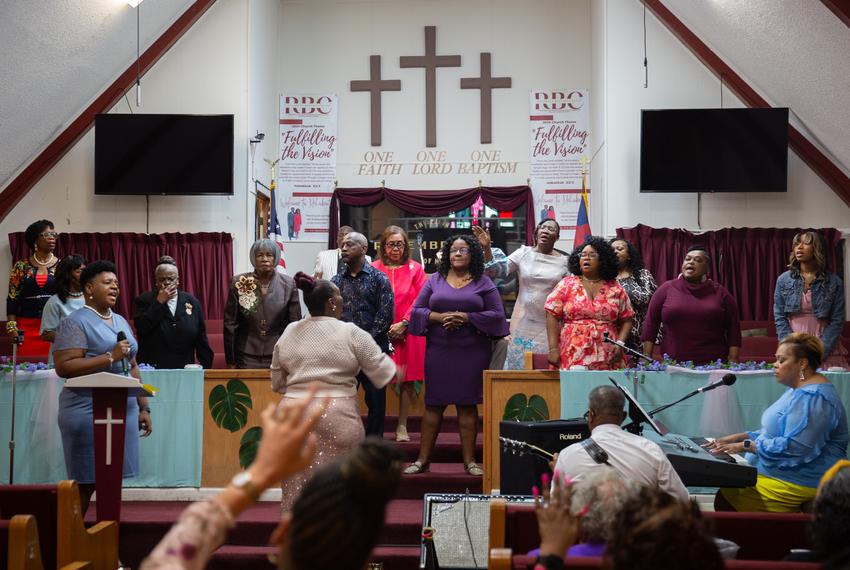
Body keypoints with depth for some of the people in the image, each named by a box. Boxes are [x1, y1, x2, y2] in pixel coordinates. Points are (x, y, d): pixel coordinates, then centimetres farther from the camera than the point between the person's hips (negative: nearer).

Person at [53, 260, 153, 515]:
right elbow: (63, 367, -16)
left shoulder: (121, 321, 17)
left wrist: (144, 408, 14)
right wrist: (110, 357, -18)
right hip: (89, 413, -7)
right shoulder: (75, 322, -6)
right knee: (85, 482, -2)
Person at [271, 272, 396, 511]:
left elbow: (278, 383, 13)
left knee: (298, 482, 8)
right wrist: (396, 373, 18)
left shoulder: (288, 333, 8)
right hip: (337, 418, -4)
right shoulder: (351, 333, -5)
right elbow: (384, 372, -2)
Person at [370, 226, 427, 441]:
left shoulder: (415, 269, 5)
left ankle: (402, 426, 12)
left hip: (408, 332, 1)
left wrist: (404, 324, -8)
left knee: (407, 379, 2)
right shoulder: (374, 269, 4)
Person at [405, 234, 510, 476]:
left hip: (472, 353, -1)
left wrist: (466, 317, -13)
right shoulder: (435, 280, 10)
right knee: (433, 404, 3)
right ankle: (422, 459, 10)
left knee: (468, 405, 3)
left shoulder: (483, 283, 5)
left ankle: (469, 460, 11)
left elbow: (497, 315, -1)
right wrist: (440, 317, -13)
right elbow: (417, 311, 5)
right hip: (438, 350, 1)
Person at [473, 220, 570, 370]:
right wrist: (487, 248, -18)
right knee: (518, 365, 3)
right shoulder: (523, 253, 3)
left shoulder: (564, 261, 4)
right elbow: (497, 270, -6)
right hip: (523, 323, 0)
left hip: (550, 326, 0)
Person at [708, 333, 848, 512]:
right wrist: (739, 437, 10)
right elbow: (775, 432, 24)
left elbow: (794, 447, -27)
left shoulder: (813, 397, -19)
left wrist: (746, 445, -20)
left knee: (725, 501, -17)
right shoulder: (799, 390, 18)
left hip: (799, 482, -11)